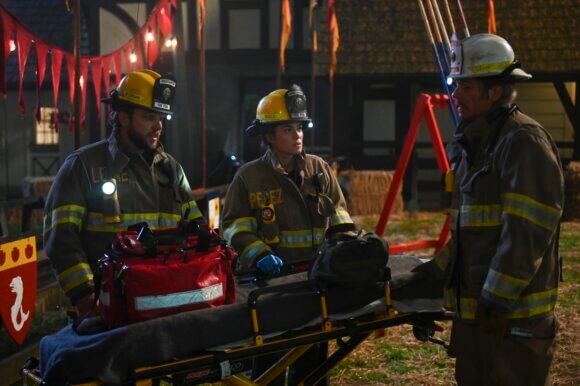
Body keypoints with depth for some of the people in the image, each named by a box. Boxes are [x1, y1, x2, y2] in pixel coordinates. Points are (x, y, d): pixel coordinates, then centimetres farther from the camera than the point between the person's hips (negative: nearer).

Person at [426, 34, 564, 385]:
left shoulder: (524, 141, -15)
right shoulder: (473, 144, 14)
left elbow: (527, 233, -21)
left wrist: (497, 300, -22)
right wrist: (436, 271, 19)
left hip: (513, 314, -9)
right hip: (473, 307, 9)